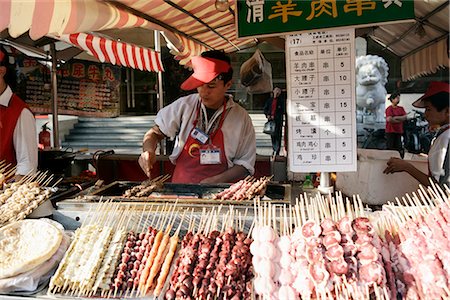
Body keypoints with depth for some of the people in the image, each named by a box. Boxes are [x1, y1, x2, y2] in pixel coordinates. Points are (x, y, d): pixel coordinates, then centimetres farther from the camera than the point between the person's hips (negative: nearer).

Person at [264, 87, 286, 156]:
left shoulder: (281, 100, 2)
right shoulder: (270, 99, 12)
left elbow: (283, 111, -2)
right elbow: (265, 109, 15)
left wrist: (274, 116, -12)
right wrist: (267, 115, -3)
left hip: (278, 120, -4)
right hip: (271, 119, 4)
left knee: (278, 136, -8)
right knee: (272, 135, 8)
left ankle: (277, 152, -7)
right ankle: (274, 150, 20)